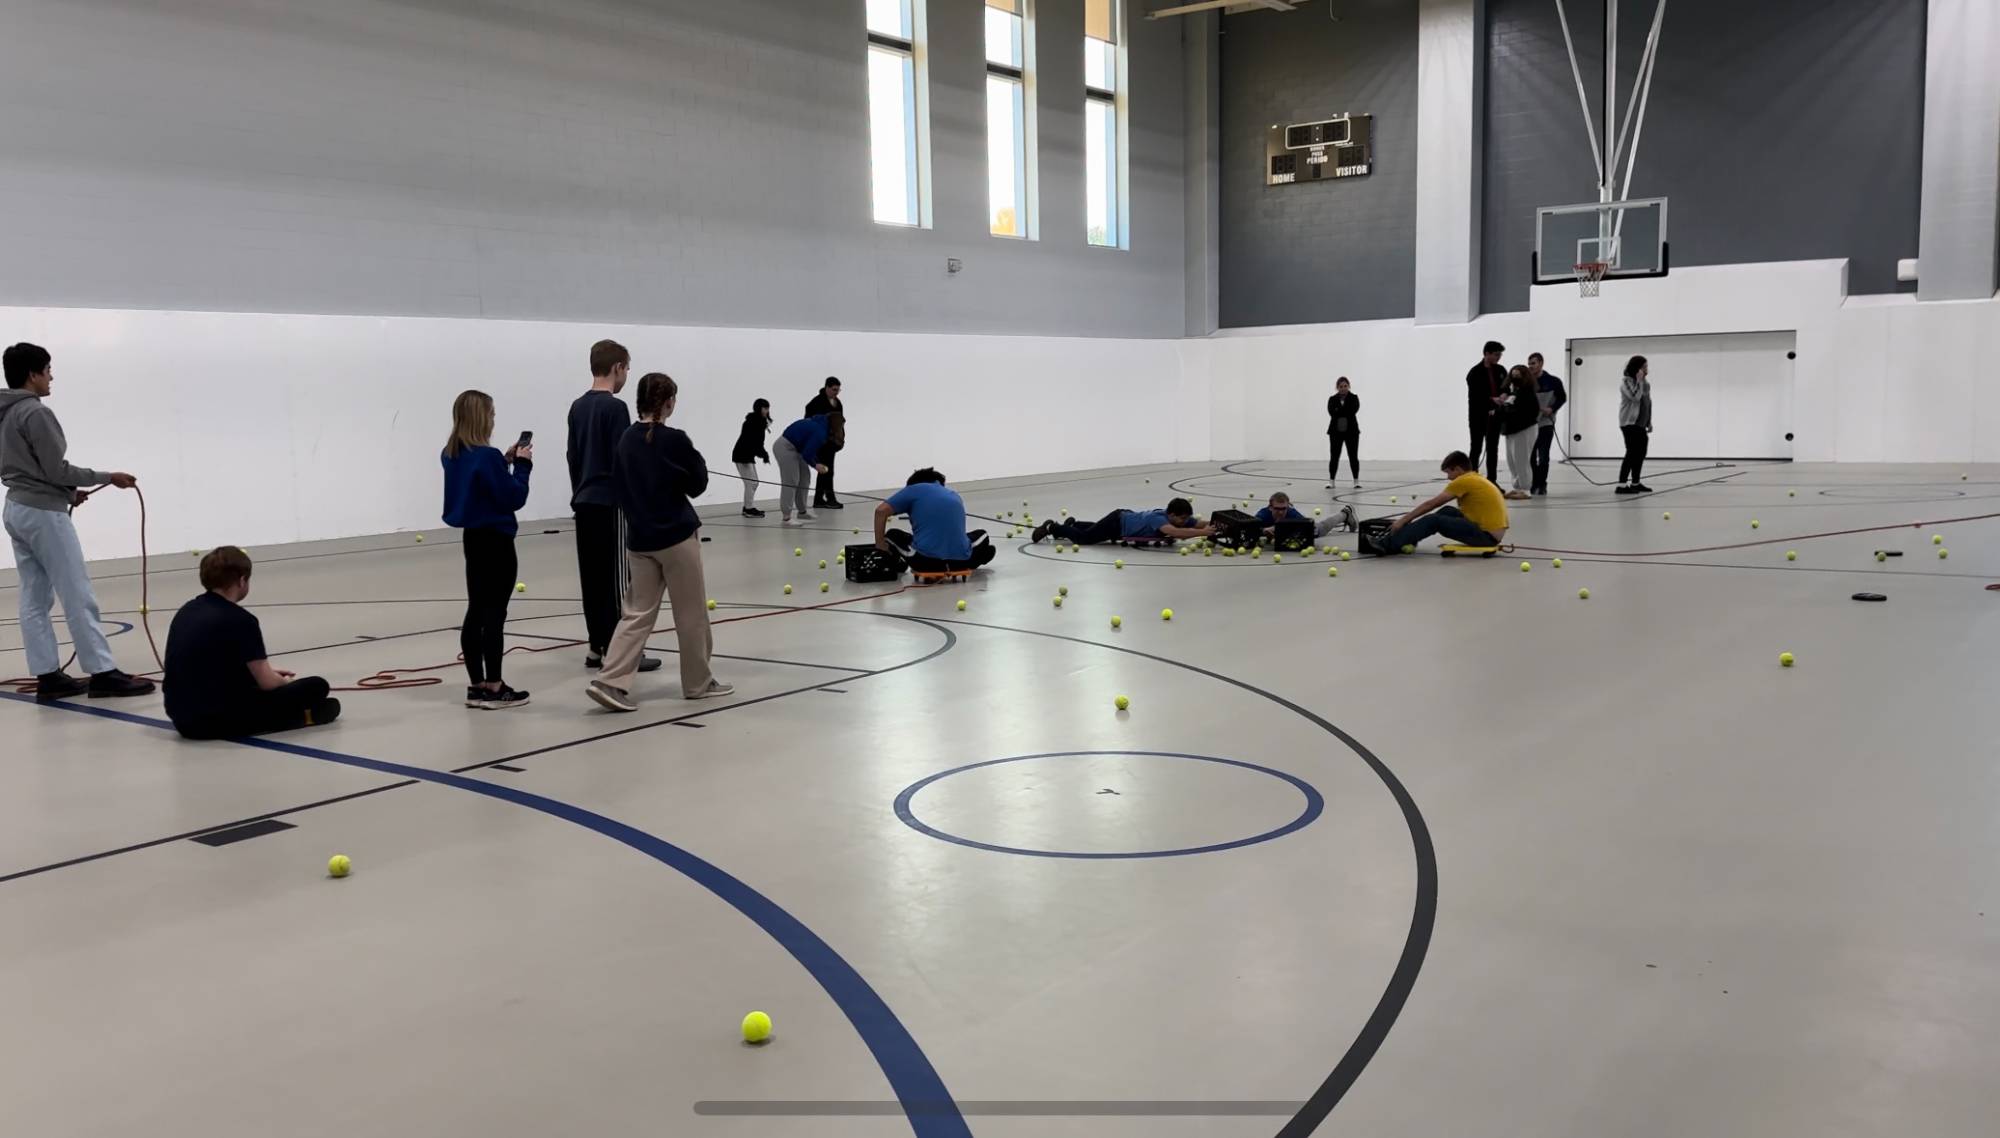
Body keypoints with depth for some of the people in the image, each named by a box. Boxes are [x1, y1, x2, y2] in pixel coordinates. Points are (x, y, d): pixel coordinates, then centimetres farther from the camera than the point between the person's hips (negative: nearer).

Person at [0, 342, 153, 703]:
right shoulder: (36, 413, -17)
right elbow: (57, 470, -18)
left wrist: (66, 492, 19)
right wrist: (108, 477, -8)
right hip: (44, 512, -10)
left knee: (34, 598, 8)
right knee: (78, 595, -7)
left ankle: (48, 677, 9)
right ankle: (103, 673, -5)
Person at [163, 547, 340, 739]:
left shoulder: (187, 610, 11)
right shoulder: (240, 620, -13)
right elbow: (267, 683, -8)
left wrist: (265, 672, 30)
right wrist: (284, 681, 16)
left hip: (181, 717, 8)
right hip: (219, 720, -8)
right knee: (316, 687, -3)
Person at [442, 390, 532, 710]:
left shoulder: (451, 455, 7)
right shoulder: (487, 456, -19)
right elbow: (514, 498, -16)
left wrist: (506, 461, 11)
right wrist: (522, 464, -5)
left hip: (473, 538, 8)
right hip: (496, 540, -8)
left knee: (476, 611, 11)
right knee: (494, 613, -3)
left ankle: (476, 686, 16)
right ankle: (493, 688, 1)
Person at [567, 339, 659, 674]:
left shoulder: (577, 407, 12)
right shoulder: (615, 407, -13)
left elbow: (573, 458, 16)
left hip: (585, 503, 8)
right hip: (611, 503, -8)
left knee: (592, 577, 9)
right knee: (617, 578, -4)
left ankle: (596, 647, 13)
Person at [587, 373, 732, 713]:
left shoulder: (626, 440, 5)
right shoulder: (674, 440, -13)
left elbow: (621, 490, 11)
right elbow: (698, 484, -4)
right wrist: (695, 458, 11)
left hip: (639, 539, 6)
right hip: (677, 536, -6)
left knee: (638, 613, 7)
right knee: (691, 614, 8)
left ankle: (611, 681, -6)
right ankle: (698, 682, 18)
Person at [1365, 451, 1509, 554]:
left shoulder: (1464, 481, -10)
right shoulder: (1477, 479, 17)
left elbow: (1431, 505, -8)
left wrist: (1403, 521, -4)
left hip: (1487, 535, -9)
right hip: (1494, 532, 9)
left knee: (1433, 521, -11)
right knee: (1447, 511, 16)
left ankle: (1388, 545, -10)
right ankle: (1407, 538, 14)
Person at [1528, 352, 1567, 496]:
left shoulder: (1553, 381, -4)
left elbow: (1562, 397, 3)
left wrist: (1552, 409, -12)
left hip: (1546, 424, -2)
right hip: (1529, 424, 2)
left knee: (1543, 456, -5)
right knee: (1530, 456, 3)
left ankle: (1541, 484, 4)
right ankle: (1534, 484, 14)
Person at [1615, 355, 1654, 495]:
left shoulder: (1646, 384, 15)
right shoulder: (1625, 382, -9)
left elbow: (1648, 403, 21)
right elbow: (1635, 397, -25)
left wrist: (1649, 422, 18)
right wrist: (1639, 380, -16)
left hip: (1641, 424, 8)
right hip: (1630, 423, -8)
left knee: (1641, 453, 9)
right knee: (1632, 453, -14)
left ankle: (1635, 483, 18)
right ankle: (1622, 485, -16)